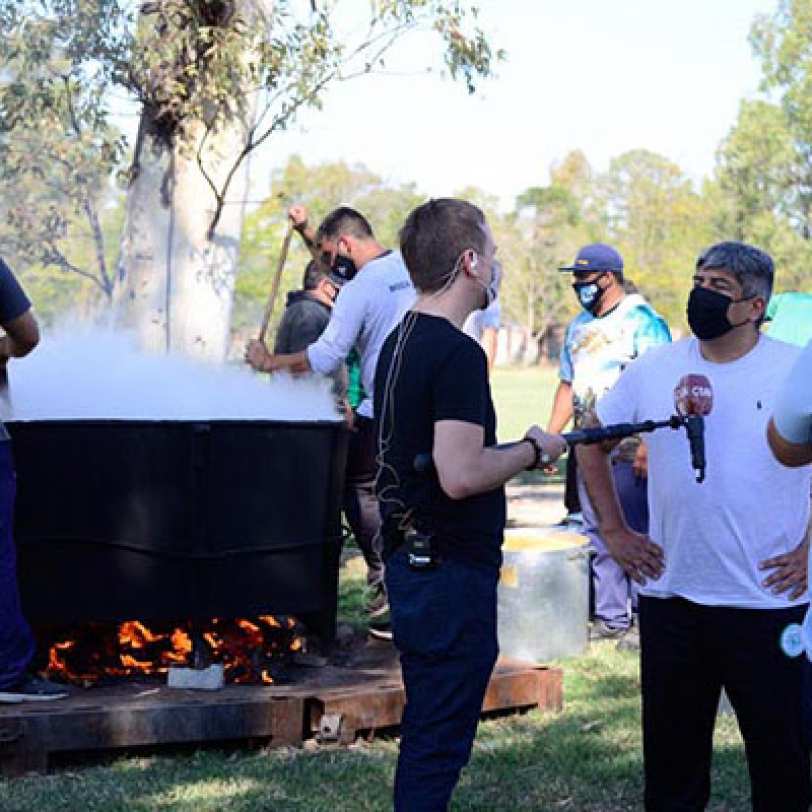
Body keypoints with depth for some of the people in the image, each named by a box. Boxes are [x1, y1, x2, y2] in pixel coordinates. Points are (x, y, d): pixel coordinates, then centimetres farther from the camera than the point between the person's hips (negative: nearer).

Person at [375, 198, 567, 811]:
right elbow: (459, 475, -27)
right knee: (439, 743, -2)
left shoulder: (399, 342, 12)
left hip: (410, 564, 10)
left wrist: (515, 452, 17)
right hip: (452, 573, -10)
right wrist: (532, 450, -12)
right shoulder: (459, 353, -19)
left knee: (427, 732, 20)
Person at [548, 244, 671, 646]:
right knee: (599, 537, 10)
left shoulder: (643, 321, -8)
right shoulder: (579, 326, 17)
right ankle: (611, 617, 18)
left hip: (630, 451, -8)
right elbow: (567, 385, 23)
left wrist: (648, 446, -21)